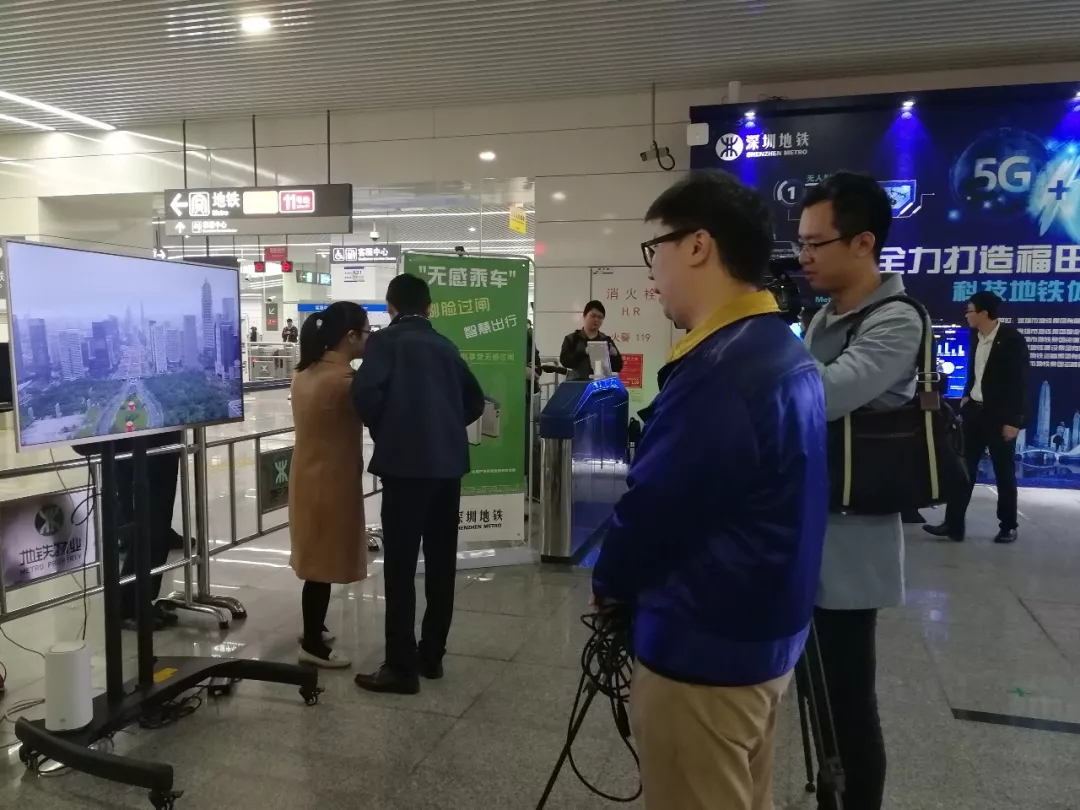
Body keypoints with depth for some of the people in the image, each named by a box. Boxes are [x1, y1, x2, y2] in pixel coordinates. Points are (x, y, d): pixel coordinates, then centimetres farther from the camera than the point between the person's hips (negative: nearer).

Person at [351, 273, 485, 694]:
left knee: (401, 566, -1)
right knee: (441, 563, 12)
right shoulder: (446, 346, 16)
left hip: (406, 462, -6)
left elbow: (366, 392, -16)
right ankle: (432, 655, 22)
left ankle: (401, 666, 4)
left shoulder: (385, 341, -1)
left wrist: (381, 430, 0)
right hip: (448, 462, 6)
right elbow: (474, 400, 19)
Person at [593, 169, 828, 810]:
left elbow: (654, 505, -20)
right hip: (765, 636, 9)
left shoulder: (718, 369, -26)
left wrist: (608, 582, 1)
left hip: (702, 648, -9)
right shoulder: (788, 352, 6)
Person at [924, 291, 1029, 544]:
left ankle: (1008, 526, 21)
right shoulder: (975, 336, 5)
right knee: (963, 468, 5)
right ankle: (953, 525, 8)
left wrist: (1014, 420, -17)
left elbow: (1020, 381, -15)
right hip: (974, 410, 6)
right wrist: (966, 396, 9)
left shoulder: (1012, 339, -14)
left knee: (1004, 472, 6)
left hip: (1000, 415, -6)